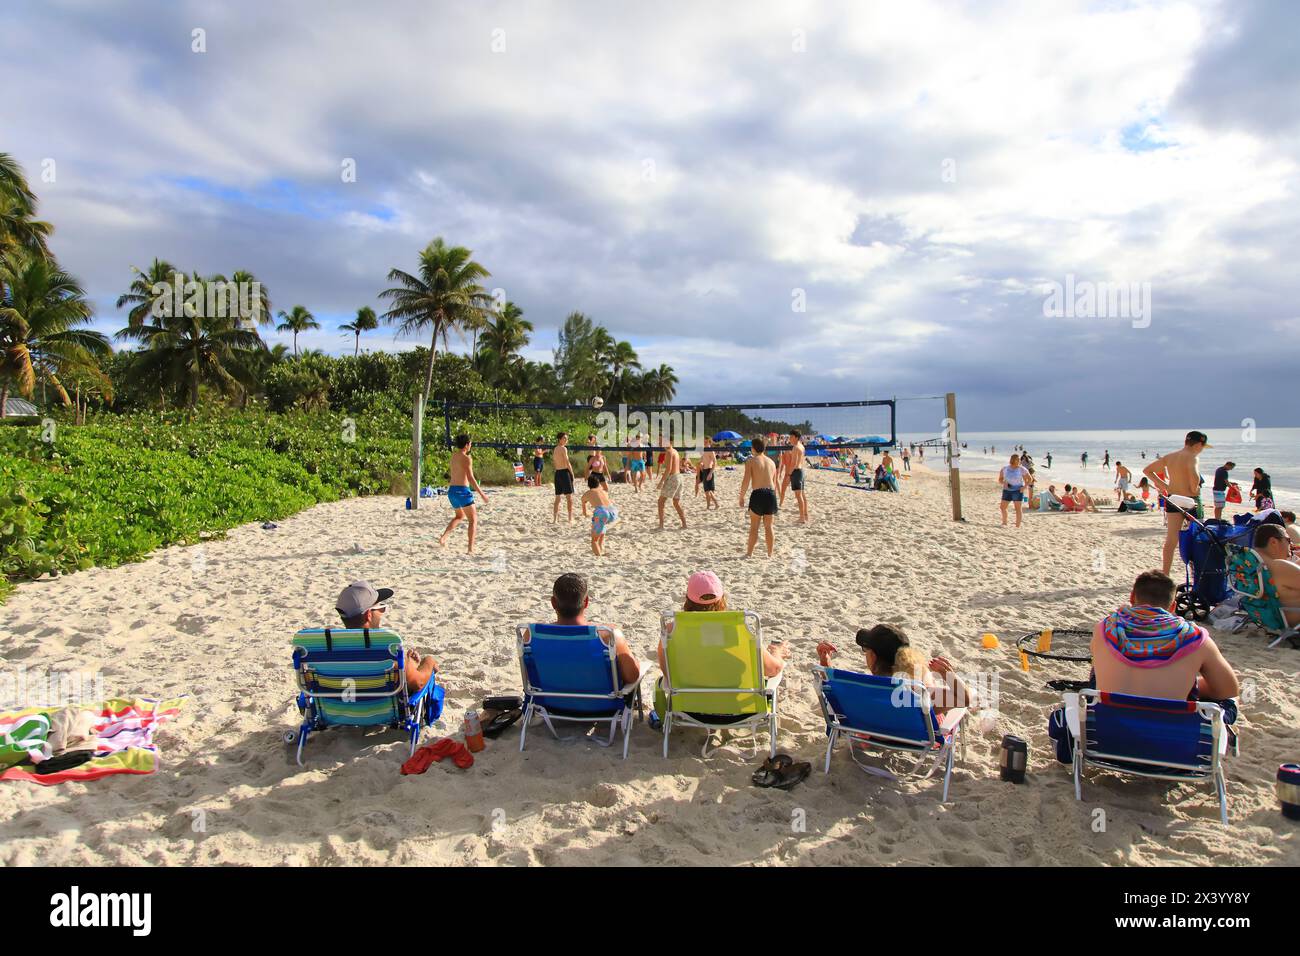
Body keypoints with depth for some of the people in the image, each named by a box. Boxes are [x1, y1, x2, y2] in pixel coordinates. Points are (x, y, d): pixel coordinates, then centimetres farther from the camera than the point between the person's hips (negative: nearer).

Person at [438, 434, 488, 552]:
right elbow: (470, 478, -18)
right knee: (473, 519, 3)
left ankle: (443, 537, 12)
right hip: (462, 490, -8)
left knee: (459, 516, 29)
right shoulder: (466, 458, -12)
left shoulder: (453, 455, 11)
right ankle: (471, 548, -5)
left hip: (452, 490, 8)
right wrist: (482, 494, -16)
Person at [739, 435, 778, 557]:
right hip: (771, 493, 4)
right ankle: (770, 554, 17)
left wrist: (741, 497, 1)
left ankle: (749, 553, 9)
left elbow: (746, 482, -8)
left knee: (754, 526, 5)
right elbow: (774, 483, 17)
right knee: (768, 526, 12)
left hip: (758, 494, -4)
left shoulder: (751, 461, -1)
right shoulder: (771, 462, 15)